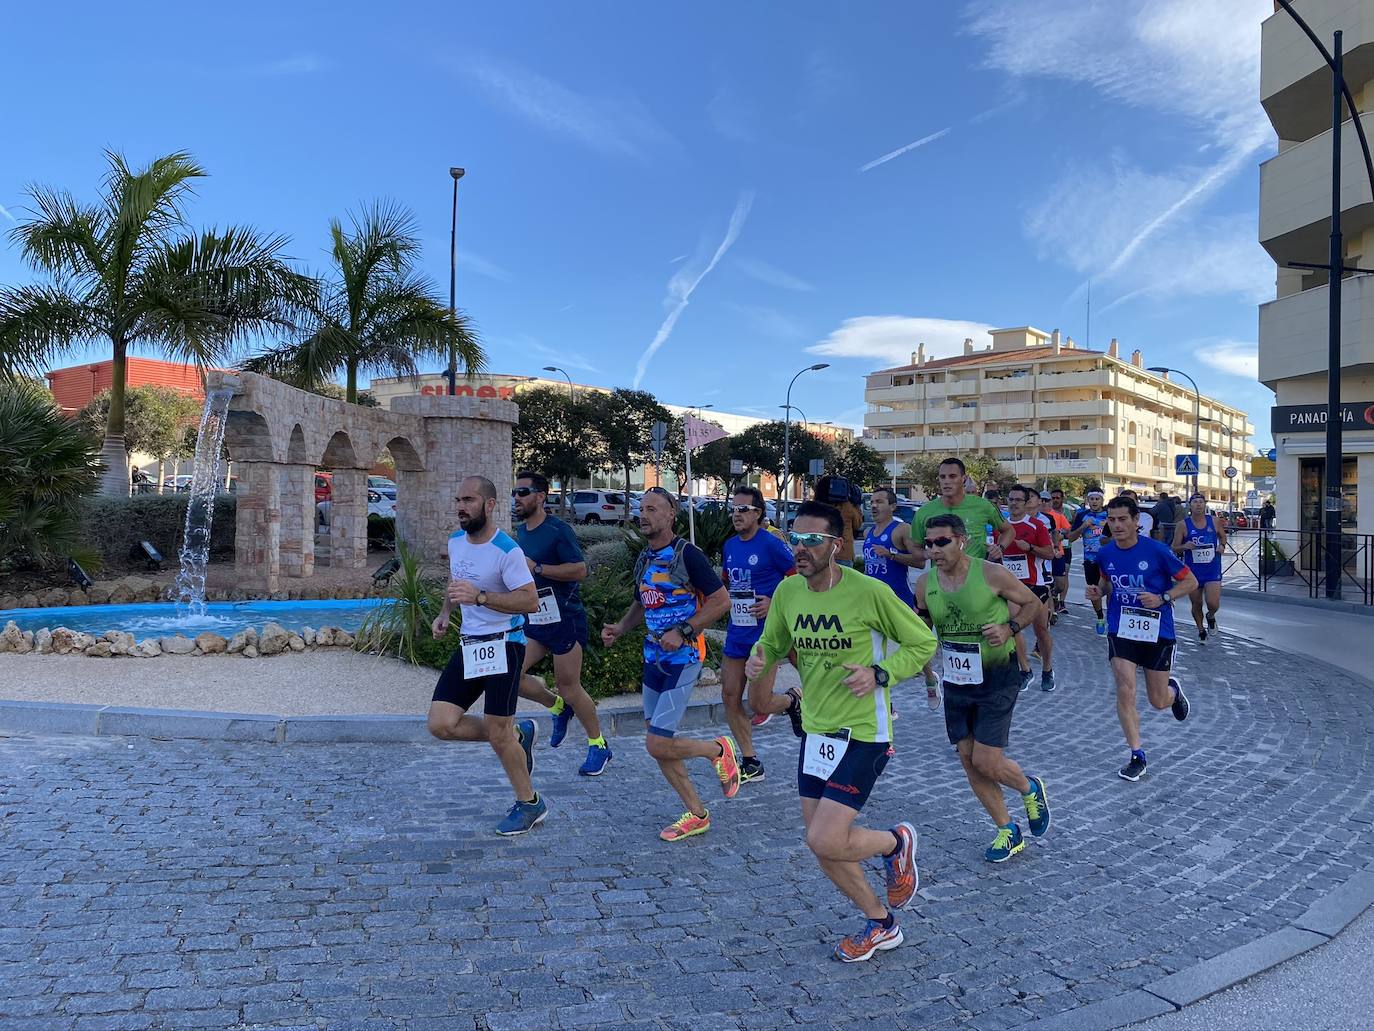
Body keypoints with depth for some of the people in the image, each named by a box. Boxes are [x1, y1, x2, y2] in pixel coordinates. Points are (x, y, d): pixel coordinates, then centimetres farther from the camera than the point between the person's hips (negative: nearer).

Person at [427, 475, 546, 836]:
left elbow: (531, 601, -21)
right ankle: (517, 734, 20)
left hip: (503, 644, -8)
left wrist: (479, 596, -28)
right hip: (470, 644, 8)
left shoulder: (506, 550, -16)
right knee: (440, 724, -2)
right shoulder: (455, 540, 8)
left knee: (497, 734, -4)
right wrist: (445, 612, 13)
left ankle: (529, 803, 19)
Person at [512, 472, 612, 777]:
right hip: (533, 620, 8)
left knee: (569, 687, -1)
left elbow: (580, 570, -22)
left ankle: (599, 746, 19)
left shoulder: (558, 530, -14)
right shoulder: (520, 531, 11)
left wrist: (537, 568, -24)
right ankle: (558, 707, 22)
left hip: (564, 618, -7)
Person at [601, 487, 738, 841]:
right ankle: (696, 815, 23)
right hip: (654, 656, 8)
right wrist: (619, 628, 5)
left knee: (658, 744, -11)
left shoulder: (687, 554, -14)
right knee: (657, 744, 10)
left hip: (683, 658, -8)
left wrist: (682, 632, -19)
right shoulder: (644, 558, 10)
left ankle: (718, 749, 16)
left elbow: (721, 601, -15)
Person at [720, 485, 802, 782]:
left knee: (758, 704, -6)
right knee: (730, 698, 5)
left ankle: (793, 701, 28)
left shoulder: (771, 545, -13)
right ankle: (750, 764, 18)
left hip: (765, 634, -7)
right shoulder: (729, 546, 8)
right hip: (737, 633, 7)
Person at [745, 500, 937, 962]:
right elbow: (772, 643, 13)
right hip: (815, 730, 6)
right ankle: (881, 924, 34)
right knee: (822, 842, 11)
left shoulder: (869, 591, -17)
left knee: (825, 842, -14)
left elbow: (923, 643, -5)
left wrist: (879, 673, -20)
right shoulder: (787, 591, -2)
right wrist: (759, 660, -10)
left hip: (863, 733, -6)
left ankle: (896, 842, 19)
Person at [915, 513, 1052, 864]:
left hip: (996, 678, -5)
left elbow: (1035, 605, -3)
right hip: (956, 680, 5)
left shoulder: (992, 574, -17)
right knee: (968, 760, 8)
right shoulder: (925, 583, -4)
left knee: (986, 762, -7)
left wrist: (1009, 628, -20)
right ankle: (1008, 831, 27)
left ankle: (1030, 788, 28)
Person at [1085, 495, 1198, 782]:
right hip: (1121, 630, 2)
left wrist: (1162, 598, -21)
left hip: (1158, 631, -2)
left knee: (1158, 701, 9)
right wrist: (1098, 591, -4)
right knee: (1125, 692, -10)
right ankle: (1137, 757, 4)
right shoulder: (1105, 553, -2)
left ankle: (1173, 690, 47)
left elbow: (1190, 582, -6)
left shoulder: (1156, 550, -14)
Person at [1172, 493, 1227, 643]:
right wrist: (1185, 546, -24)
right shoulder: (1183, 525, -8)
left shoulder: (1214, 522, -2)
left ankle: (1210, 617, 26)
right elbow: (1175, 548, -4)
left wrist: (1222, 545, -2)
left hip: (1213, 570, 0)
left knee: (1213, 604, -11)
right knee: (1197, 604, 11)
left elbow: (1223, 536, 18)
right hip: (1193, 571, 0)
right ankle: (1201, 630, 36)